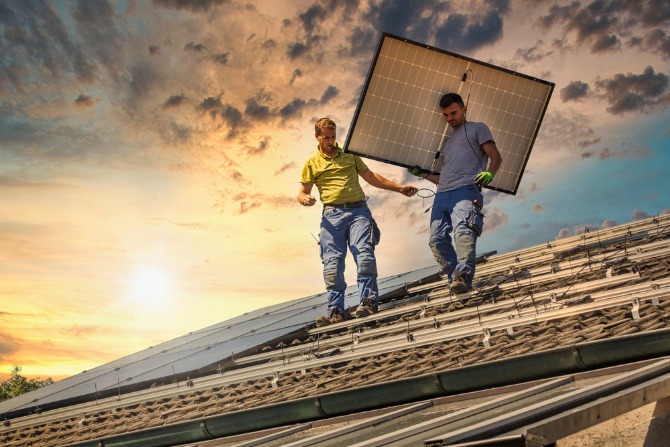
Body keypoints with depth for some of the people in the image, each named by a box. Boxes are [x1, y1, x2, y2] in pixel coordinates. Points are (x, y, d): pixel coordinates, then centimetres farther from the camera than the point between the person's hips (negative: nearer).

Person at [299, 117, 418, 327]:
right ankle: (336, 310, -8)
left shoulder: (349, 155, 21)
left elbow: (371, 177, 26)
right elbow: (302, 193, 14)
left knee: (364, 254, -18)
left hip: (358, 210, 1)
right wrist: (306, 199, -11)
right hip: (332, 214, -1)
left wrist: (399, 187, 21)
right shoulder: (312, 163, 15)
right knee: (332, 262, -9)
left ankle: (368, 301, -22)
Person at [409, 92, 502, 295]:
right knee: (437, 240, -10)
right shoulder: (447, 142, 38)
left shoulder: (477, 128, 20)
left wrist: (488, 173, -15)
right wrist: (424, 174, 22)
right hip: (442, 195, 7)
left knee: (463, 230, -30)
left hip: (466, 190, -7)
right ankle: (454, 279, -11)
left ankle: (464, 275, -43)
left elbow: (496, 157, 6)